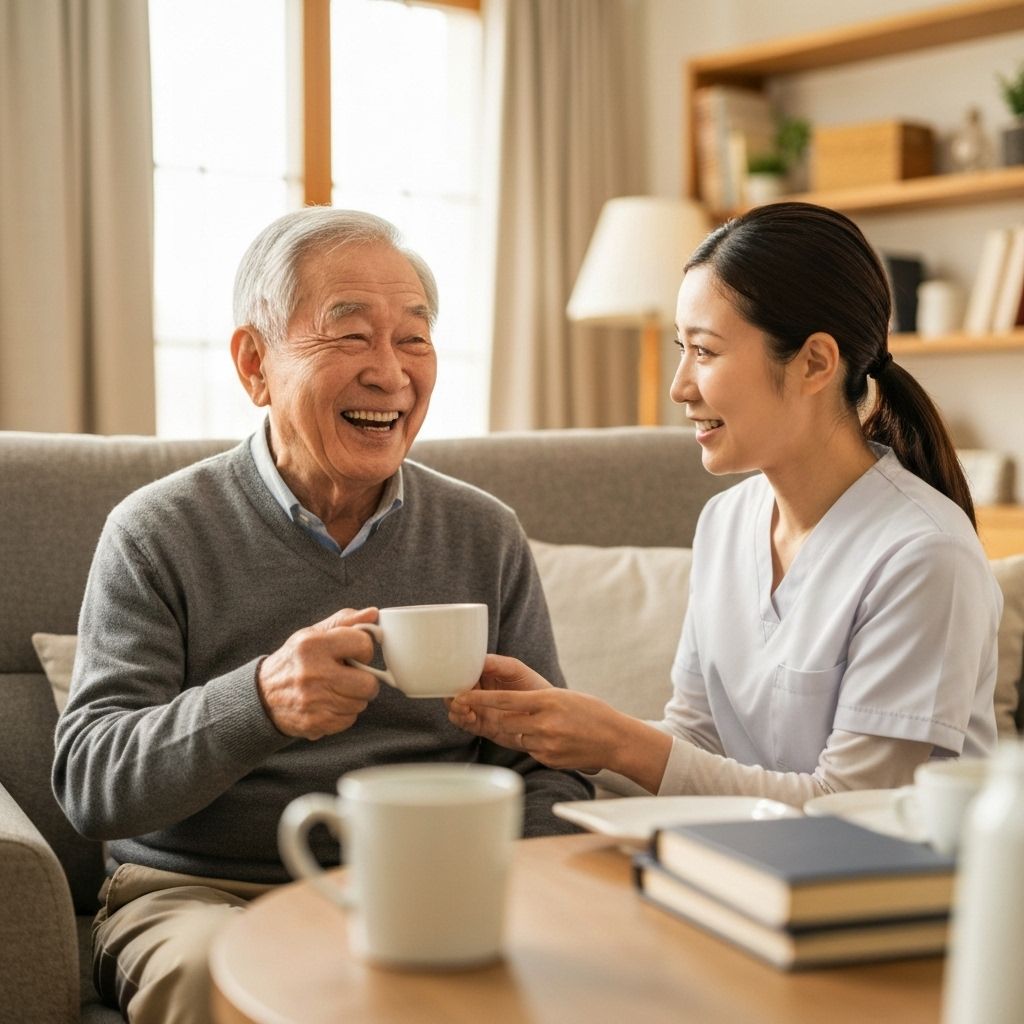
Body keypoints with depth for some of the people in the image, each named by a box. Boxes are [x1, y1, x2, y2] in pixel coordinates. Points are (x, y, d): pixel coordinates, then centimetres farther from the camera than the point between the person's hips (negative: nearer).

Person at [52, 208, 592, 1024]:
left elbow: (548, 769, 9)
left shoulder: (486, 537, 7)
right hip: (204, 892, -2)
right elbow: (87, 784, -9)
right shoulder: (158, 534, -1)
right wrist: (258, 703, -27)